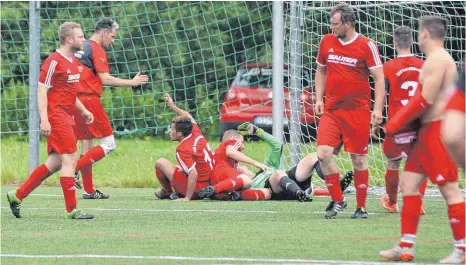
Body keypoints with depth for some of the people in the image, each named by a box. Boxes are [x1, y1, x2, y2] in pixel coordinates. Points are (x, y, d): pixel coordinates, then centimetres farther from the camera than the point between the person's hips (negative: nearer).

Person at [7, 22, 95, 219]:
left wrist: (83, 111, 21)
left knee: (55, 163, 10)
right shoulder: (54, 61, -12)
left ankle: (17, 195, 18)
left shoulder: (73, 62, 16)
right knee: (69, 160, -11)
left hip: (67, 118, 10)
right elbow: (41, 90, -15)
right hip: (56, 117, -10)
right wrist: (44, 119, -22)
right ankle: (72, 209, -8)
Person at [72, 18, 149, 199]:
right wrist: (132, 82, -10)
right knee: (108, 144, -4)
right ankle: (74, 169, -14)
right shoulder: (97, 50, -9)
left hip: (76, 100, 9)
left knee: (87, 145, 12)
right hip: (89, 99, -9)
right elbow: (105, 79, -16)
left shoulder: (81, 48, 17)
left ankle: (89, 191, 12)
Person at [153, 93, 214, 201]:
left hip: (196, 191, -9)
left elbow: (193, 174, -31)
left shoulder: (182, 149, -23)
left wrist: (187, 198, -26)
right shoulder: (197, 135, 0)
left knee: (160, 163, -2)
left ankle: (167, 191, 19)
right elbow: (189, 117, 21)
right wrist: (172, 106, 31)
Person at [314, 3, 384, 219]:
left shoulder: (366, 46, -7)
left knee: (358, 159, 1)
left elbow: (379, 78, -6)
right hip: (331, 110, 4)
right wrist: (318, 99, 10)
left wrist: (378, 109, -15)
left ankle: (361, 207, 14)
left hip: (357, 110, -4)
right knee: (323, 152, -11)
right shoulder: (326, 42, 7)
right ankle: (337, 201, 5)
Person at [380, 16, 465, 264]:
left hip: (438, 131, -11)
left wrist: (396, 122, -12)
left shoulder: (437, 59, -14)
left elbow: (426, 99, -19)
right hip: (429, 130, 11)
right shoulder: (440, 58, 18)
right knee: (408, 183, 10)